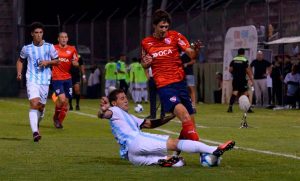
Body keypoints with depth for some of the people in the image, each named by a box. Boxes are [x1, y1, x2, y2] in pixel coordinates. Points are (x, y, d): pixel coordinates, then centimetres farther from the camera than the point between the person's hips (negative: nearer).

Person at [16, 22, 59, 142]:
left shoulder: (49, 47, 2)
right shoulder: (27, 48, 4)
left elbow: (57, 61, 10)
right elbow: (20, 60, 20)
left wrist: (47, 62, -9)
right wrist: (19, 73, 5)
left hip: (45, 81, 2)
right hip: (32, 80, -2)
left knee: (41, 106, 11)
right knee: (34, 104, -19)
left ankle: (36, 124, 43)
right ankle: (35, 132, -26)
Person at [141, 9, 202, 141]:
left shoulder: (175, 36, 2)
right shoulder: (146, 42, 6)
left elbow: (191, 55, -7)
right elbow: (144, 65, 21)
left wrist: (195, 50, -30)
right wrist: (146, 63, -3)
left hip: (180, 82, 2)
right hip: (164, 86, -2)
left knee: (190, 122, 4)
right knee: (184, 115, -25)